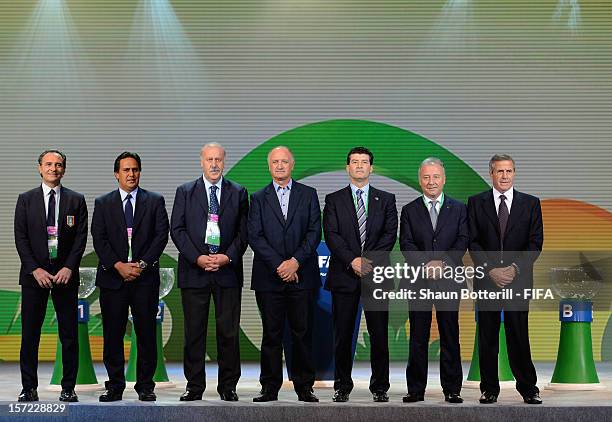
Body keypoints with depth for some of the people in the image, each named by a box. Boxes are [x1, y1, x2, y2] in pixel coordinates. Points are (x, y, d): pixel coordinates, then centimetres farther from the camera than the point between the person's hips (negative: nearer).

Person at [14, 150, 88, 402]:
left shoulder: (76, 200, 8)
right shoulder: (26, 200, 7)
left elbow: (81, 237, 2)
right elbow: (20, 238, 2)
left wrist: (68, 268, -10)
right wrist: (35, 270, -9)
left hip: (65, 274, 0)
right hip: (34, 275, 0)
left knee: (69, 334, 0)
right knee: (30, 334, 1)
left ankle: (68, 388, 6)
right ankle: (29, 388, 7)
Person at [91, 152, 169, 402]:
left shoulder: (155, 201, 9)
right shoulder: (103, 203, 11)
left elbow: (161, 235, 1)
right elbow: (99, 239, 2)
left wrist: (142, 264, -10)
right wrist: (119, 265, -10)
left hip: (145, 277, -1)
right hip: (112, 276, 1)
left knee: (146, 332, 0)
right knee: (112, 334, 1)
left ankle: (145, 386, 6)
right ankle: (115, 386, 7)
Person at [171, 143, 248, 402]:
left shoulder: (238, 193, 10)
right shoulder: (185, 192, 8)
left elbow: (243, 231, 6)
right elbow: (177, 229, 2)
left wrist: (228, 257, -10)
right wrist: (197, 258, -10)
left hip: (228, 270, 0)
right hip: (194, 271, 0)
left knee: (229, 331, 0)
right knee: (194, 332, 2)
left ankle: (228, 386, 9)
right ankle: (194, 386, 9)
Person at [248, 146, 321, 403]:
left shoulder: (308, 195, 10)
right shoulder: (259, 198, 9)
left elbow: (315, 232, 1)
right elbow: (255, 236, 0)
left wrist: (296, 261, -11)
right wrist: (278, 265, -11)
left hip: (302, 275, 0)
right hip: (269, 276, 0)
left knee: (303, 333, 2)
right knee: (271, 334, 2)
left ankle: (304, 388, 9)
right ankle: (270, 388, 7)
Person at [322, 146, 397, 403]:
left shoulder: (386, 199, 11)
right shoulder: (334, 200, 9)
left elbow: (390, 234, 0)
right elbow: (331, 235, -2)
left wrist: (369, 260, -13)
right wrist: (352, 260, -15)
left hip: (377, 274, 0)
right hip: (344, 275, 0)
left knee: (379, 335, 1)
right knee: (343, 335, 2)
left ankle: (380, 387, 8)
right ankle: (342, 386, 10)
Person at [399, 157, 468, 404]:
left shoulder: (459, 209, 10)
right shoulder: (409, 210, 10)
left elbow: (463, 241, 0)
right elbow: (406, 244, 0)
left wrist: (444, 262, -15)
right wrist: (425, 265, -15)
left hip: (448, 279, 0)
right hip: (419, 281, 0)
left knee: (450, 335, 2)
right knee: (418, 337, 3)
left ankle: (452, 389, 8)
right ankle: (416, 389, 7)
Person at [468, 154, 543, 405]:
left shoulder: (530, 203, 7)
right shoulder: (476, 203, 7)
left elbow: (535, 242, 2)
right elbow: (473, 242, 1)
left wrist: (515, 268, -11)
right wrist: (490, 270, -11)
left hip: (518, 279, 0)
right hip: (486, 279, 1)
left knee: (519, 335, 0)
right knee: (487, 337, 3)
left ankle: (528, 388, 8)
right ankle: (489, 389, 10)